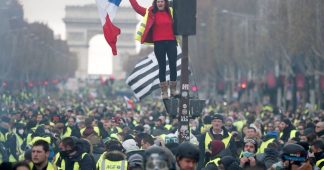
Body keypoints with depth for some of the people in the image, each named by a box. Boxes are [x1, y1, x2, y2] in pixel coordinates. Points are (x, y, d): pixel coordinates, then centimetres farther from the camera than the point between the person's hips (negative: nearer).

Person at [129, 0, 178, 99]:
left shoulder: (171, 12, 8)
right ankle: (164, 91, 9)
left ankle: (173, 90, 13)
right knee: (162, 66, 4)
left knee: (173, 65, 2)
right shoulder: (151, 13, 3)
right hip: (159, 43, -2)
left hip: (171, 42, 2)